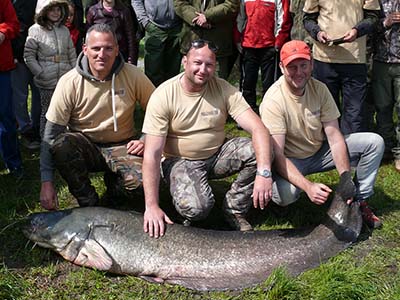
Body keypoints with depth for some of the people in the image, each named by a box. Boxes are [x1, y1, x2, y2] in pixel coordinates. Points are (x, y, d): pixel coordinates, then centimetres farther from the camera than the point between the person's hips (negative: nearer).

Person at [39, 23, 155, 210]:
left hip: (121, 146, 0)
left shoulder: (133, 76, -9)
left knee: (141, 179, -30)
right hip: (84, 146, 0)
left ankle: (112, 180, 9)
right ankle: (89, 204, -11)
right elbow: (51, 132, -12)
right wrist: (46, 182, -17)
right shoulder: (70, 82, -13)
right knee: (61, 143, -33)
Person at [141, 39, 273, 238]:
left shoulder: (224, 89, -11)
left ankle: (234, 210, -2)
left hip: (217, 154, 4)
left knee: (259, 150, -23)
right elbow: (152, 154, -21)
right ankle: (192, 217, 8)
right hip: (180, 161, -3)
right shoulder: (163, 95, -18)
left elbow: (258, 128, -20)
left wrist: (264, 172, -38)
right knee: (195, 207, -32)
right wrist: (151, 206, -28)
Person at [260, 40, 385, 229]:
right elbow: (277, 155, -30)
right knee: (284, 194, -38)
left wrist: (346, 180, -22)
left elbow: (335, 138, -10)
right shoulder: (273, 100, -26)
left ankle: (359, 201, -1)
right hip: (290, 160, -5)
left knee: (374, 142, -9)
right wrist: (308, 186, -43)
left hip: (320, 151, 5)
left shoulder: (319, 89, -9)